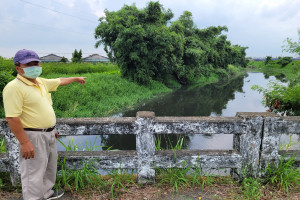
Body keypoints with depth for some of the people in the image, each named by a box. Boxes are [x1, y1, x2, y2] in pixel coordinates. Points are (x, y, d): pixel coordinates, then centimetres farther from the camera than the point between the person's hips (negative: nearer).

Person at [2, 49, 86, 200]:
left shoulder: (41, 82, 7)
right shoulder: (14, 87, -18)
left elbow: (60, 81, 26)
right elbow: (12, 118, -22)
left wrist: (76, 78, 39)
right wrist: (24, 142, -24)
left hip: (49, 134, 9)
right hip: (33, 136, -9)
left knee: (50, 167, 23)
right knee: (34, 173, 0)